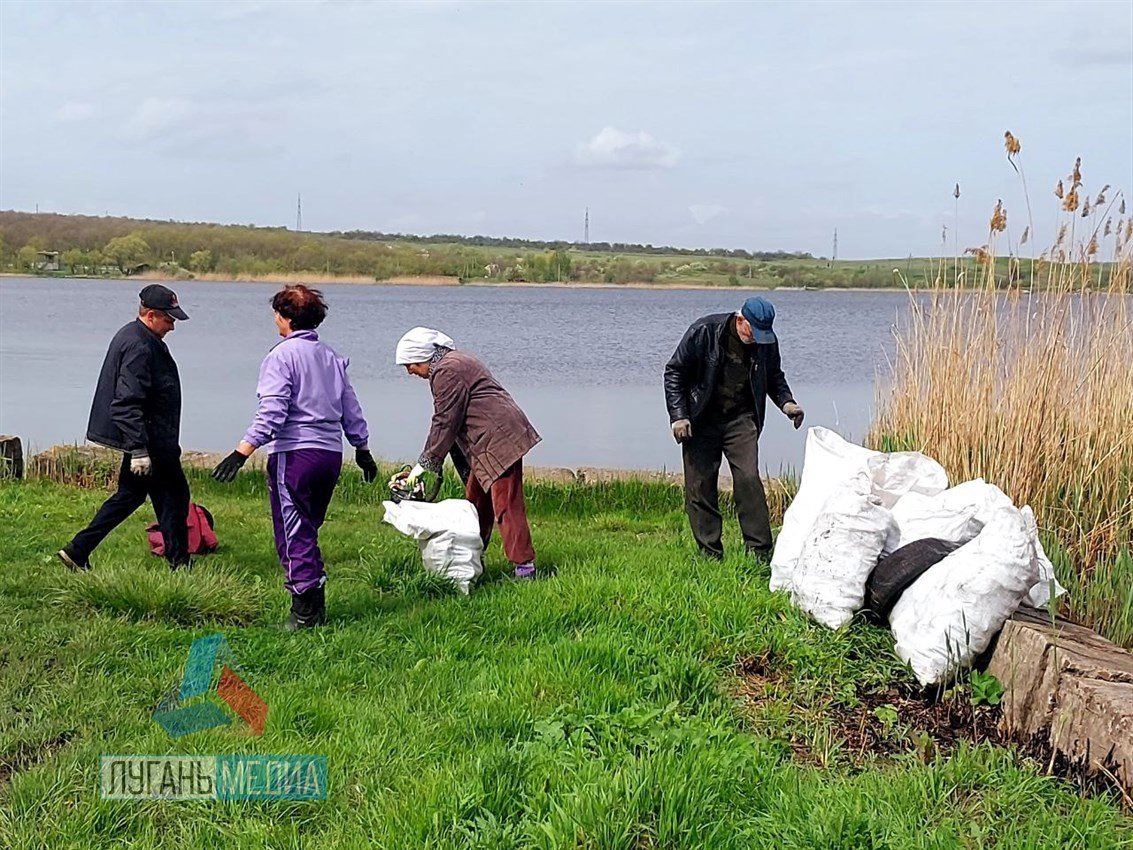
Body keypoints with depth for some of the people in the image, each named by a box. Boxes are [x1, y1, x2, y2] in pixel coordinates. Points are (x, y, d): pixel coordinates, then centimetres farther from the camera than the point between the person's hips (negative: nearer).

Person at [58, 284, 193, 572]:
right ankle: (179, 563, 12)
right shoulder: (139, 347, -20)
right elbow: (127, 403, -27)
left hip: (142, 438, 11)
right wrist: (139, 449, -28)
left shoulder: (130, 335, 14)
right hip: (151, 441, -11)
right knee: (174, 495, 2)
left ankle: (77, 551, 16)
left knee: (130, 494, 17)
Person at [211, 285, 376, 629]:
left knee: (293, 534, 0)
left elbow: (271, 414, -17)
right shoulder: (331, 356, 13)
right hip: (331, 454, 7)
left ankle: (305, 610, 1)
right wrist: (363, 450, 29)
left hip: (293, 453, -7)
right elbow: (351, 410, 18)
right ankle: (317, 607, 18)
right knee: (308, 531, 16)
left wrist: (241, 453, -19)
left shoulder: (282, 355, -8)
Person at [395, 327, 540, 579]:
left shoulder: (446, 372, -14)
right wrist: (427, 464, 20)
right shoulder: (455, 361, 20)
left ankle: (524, 565, -9)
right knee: (475, 501, 15)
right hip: (490, 443, 11)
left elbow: (445, 423, -14)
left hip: (498, 440, -11)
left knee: (506, 504, -10)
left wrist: (423, 465, -6)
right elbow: (447, 420, 22)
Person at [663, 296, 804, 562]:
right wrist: (678, 415, -12)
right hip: (701, 421, -1)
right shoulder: (703, 331, -13)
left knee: (749, 480, -11)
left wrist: (786, 401, -2)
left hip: (741, 420, 1)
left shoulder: (767, 341, -3)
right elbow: (674, 372, -6)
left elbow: (773, 376, 17)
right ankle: (710, 554, 11)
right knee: (700, 486, 0)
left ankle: (760, 551, -5)